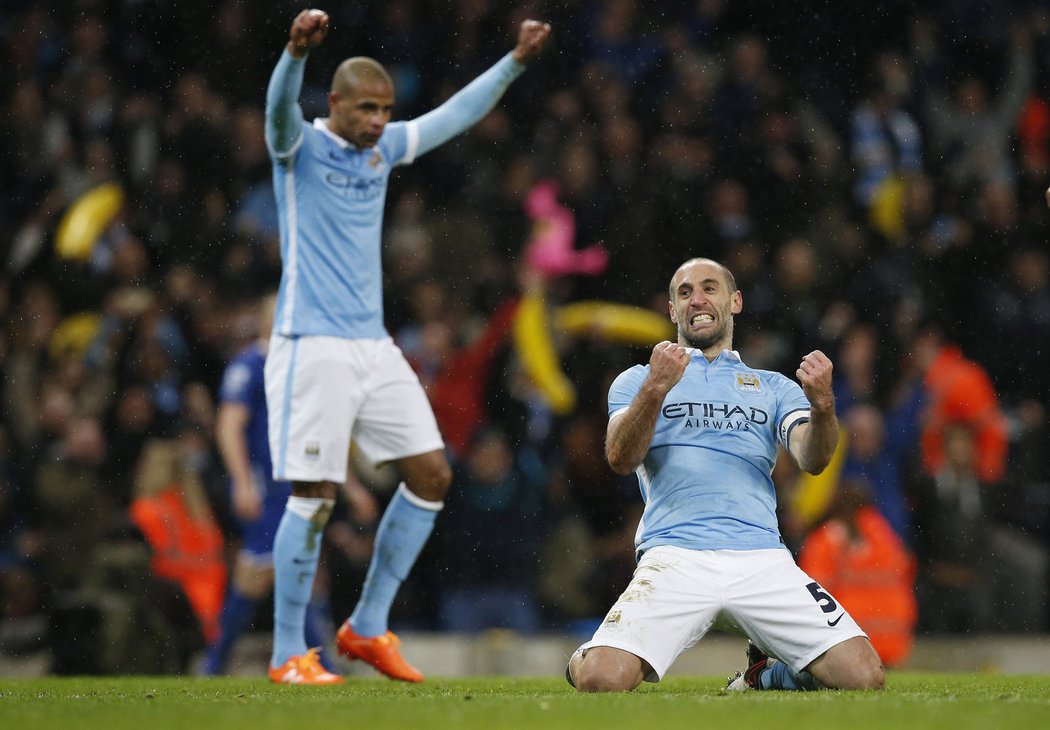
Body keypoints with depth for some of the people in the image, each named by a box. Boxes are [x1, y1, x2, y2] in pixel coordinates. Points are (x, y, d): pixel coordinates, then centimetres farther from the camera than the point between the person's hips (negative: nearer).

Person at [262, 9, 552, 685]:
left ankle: (367, 628, 14)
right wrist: (298, 50, -47)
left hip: (374, 345, 7)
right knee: (314, 496, -9)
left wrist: (516, 62, 16)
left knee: (432, 474, 3)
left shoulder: (384, 148, 12)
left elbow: (456, 115, 22)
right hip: (313, 345, -7)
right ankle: (288, 655, -1)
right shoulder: (302, 147, -6)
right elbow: (281, 104, -27)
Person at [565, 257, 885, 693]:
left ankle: (763, 674, 16)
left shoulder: (773, 387, 23)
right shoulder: (638, 381, 19)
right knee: (602, 681, -26)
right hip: (674, 556, -2)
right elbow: (621, 459, -1)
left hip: (762, 558, 2)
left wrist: (822, 404, -17)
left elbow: (812, 460, 5)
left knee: (864, 677, -15)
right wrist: (656, 389, -18)